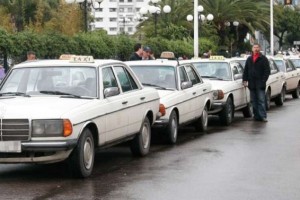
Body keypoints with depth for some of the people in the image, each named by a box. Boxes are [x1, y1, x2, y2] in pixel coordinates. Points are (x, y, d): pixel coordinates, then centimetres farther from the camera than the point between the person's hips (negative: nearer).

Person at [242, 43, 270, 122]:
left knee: (261, 101, -8)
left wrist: (263, 81, -12)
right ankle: (257, 116, 11)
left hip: (260, 84, -5)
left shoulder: (263, 59, 0)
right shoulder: (249, 59, 14)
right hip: (252, 84, 5)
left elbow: (267, 71, -4)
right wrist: (245, 80, 5)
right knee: (254, 101, 6)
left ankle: (263, 116, -9)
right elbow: (246, 71, 18)